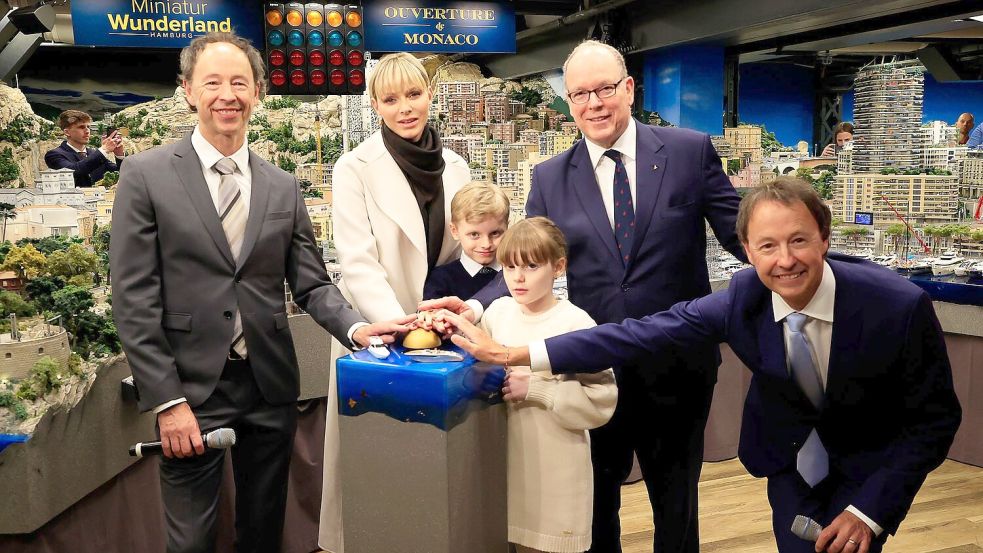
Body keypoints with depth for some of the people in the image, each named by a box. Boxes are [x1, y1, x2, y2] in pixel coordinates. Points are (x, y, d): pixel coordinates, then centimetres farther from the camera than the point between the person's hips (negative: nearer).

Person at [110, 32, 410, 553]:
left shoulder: (283, 187, 7)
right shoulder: (146, 174, -4)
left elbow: (311, 284, 7)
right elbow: (134, 299, -7)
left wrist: (355, 327, -14)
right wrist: (167, 401, -12)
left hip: (270, 388, 3)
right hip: (189, 391, -3)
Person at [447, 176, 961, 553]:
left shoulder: (901, 305, -29)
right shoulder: (741, 299, -23)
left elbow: (936, 417, -17)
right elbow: (644, 332, -25)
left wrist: (871, 509, -23)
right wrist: (517, 354, -30)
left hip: (873, 459, -2)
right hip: (793, 453, 2)